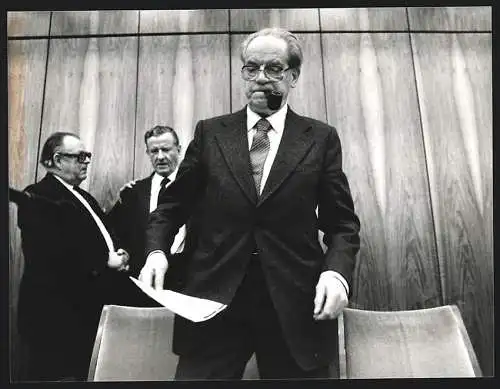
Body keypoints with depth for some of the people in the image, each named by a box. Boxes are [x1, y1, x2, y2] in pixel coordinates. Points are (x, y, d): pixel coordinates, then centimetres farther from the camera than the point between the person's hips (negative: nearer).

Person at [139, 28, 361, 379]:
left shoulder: (322, 138, 5)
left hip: (296, 307, 0)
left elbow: (342, 222, 4)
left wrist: (337, 271, -13)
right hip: (214, 299, 1)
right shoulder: (210, 133, 7)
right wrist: (157, 250, -8)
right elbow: (173, 205, 10)